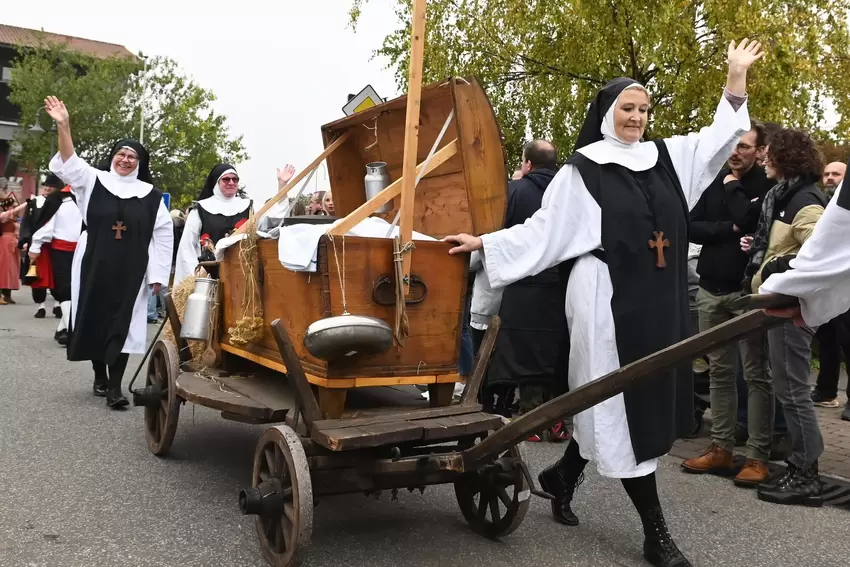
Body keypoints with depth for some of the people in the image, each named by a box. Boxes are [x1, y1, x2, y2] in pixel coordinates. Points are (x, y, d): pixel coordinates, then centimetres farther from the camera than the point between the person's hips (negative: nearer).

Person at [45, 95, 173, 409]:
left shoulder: (150, 195, 3)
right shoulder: (93, 181, 5)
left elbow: (163, 234, 3)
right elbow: (68, 163, -12)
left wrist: (158, 273, -2)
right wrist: (63, 126, -26)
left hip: (130, 271, -1)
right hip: (94, 267, 1)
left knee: (122, 323, -3)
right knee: (94, 319, 7)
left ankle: (115, 387, -2)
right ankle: (99, 376, 25)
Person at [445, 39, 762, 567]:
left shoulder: (668, 156, 12)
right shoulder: (582, 170, -4)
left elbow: (722, 135, 19)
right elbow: (544, 228, -4)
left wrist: (737, 81, 9)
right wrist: (484, 242, -11)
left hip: (660, 299, 7)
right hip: (609, 298, -7)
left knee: (648, 400, 13)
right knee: (620, 406, -1)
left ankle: (563, 475, 34)